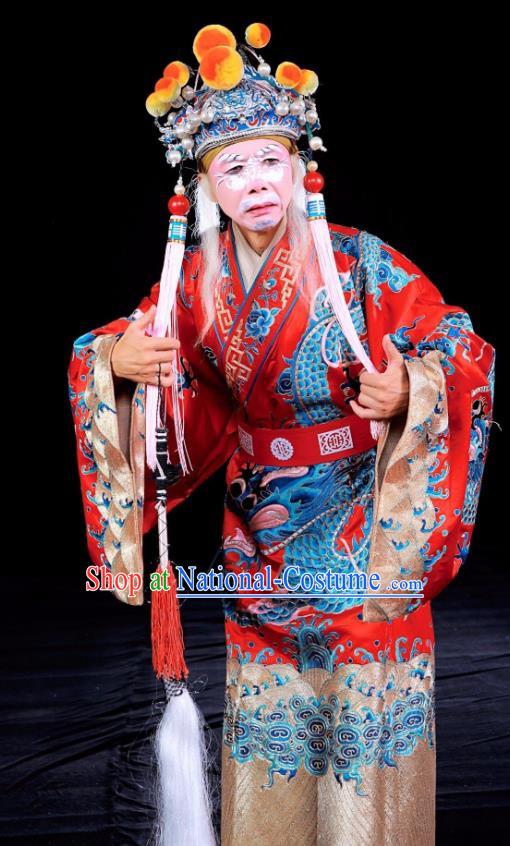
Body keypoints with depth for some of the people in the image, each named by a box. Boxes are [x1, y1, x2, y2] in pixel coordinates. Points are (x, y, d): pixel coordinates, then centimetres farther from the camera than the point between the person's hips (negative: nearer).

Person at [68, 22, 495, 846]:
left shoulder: (360, 262, -14)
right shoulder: (200, 278, -3)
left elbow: (462, 349, -11)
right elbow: (128, 344, 5)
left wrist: (409, 391, -31)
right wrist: (114, 359, -18)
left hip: (363, 523, -3)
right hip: (260, 529, 4)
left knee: (366, 695, 6)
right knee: (267, 705, 15)